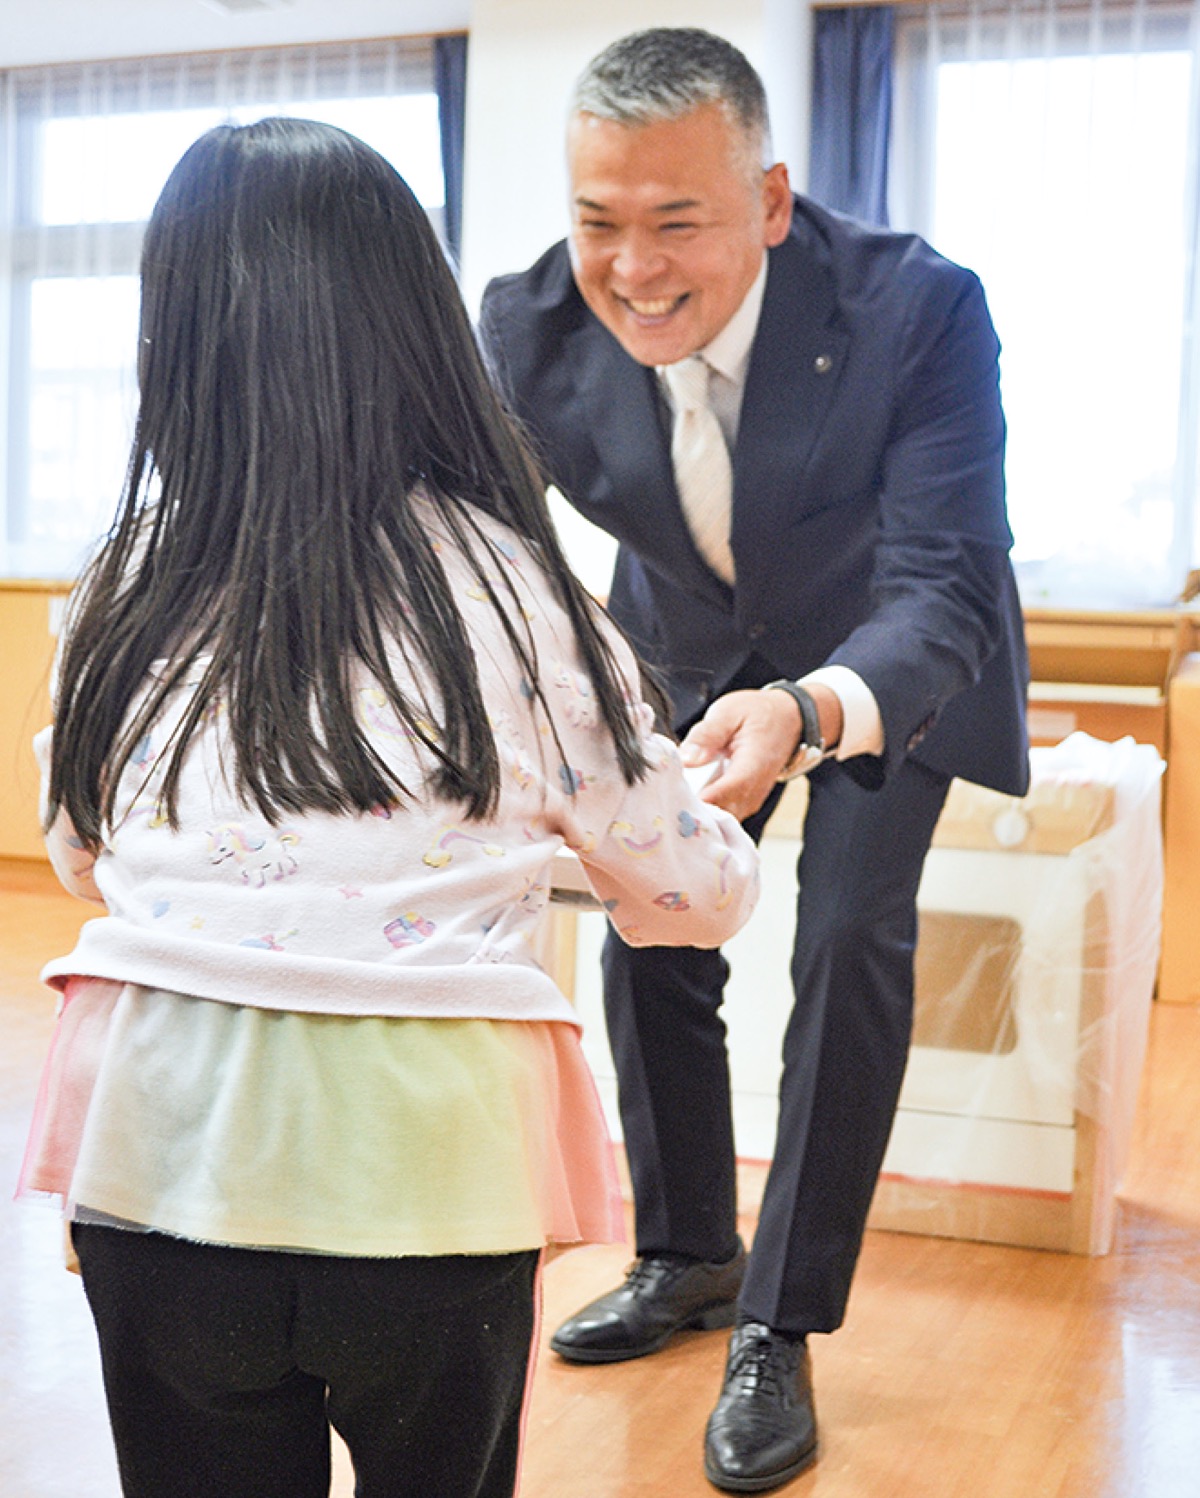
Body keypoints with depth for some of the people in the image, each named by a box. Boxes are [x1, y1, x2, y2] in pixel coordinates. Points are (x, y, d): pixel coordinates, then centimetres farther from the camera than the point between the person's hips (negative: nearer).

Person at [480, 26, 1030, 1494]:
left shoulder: (918, 309, -36)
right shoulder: (531, 323, -26)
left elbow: (944, 591, -39)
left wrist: (805, 709, -60)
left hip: (891, 655, -3)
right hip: (686, 650, 4)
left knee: (849, 943, -13)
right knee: (646, 927, 6)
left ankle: (778, 1334, 4)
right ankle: (686, 1260, 29)